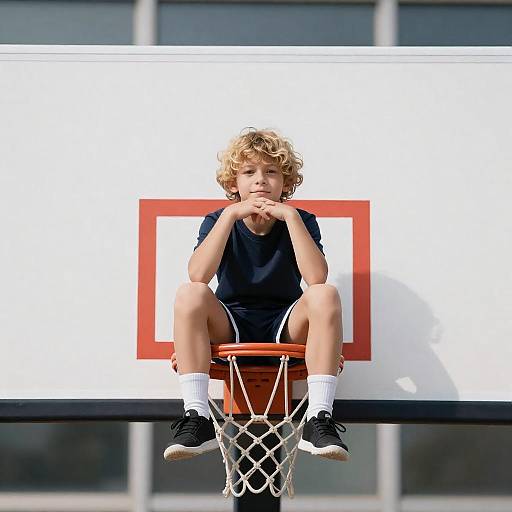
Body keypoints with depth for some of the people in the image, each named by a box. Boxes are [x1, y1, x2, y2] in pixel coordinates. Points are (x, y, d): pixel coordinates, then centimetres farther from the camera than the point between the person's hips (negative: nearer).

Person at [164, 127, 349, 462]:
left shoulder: (301, 222, 0)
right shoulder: (219, 221, 1)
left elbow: (316, 278, -20)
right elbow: (198, 275, -20)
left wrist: (289, 215, -20)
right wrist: (231, 214, -19)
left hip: (285, 327, 0)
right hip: (230, 327, 0)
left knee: (326, 295, -30)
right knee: (190, 294, -29)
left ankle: (318, 421, -34)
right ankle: (197, 419, -33)